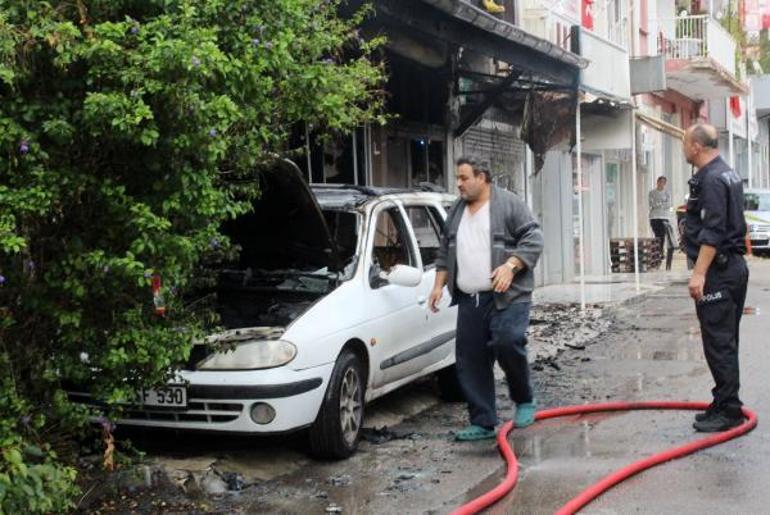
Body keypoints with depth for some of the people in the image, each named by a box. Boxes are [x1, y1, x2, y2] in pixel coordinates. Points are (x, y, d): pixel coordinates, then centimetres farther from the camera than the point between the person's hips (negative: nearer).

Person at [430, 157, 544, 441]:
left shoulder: (509, 204, -3)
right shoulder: (456, 212, 17)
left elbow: (533, 239, -9)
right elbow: (445, 251, 22)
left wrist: (510, 266, -21)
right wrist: (439, 284, 12)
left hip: (507, 296, -6)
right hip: (469, 300, 6)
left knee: (507, 344, -21)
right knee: (470, 361, 3)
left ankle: (524, 400, 5)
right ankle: (483, 423, 12)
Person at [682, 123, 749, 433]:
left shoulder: (711, 179, -16)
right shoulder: (728, 174, 16)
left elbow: (713, 232, -23)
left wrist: (699, 273, -25)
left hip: (718, 270, -11)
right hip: (734, 266, 11)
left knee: (719, 343, -7)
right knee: (726, 342, 14)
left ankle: (728, 411, -4)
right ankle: (725, 405, 20)